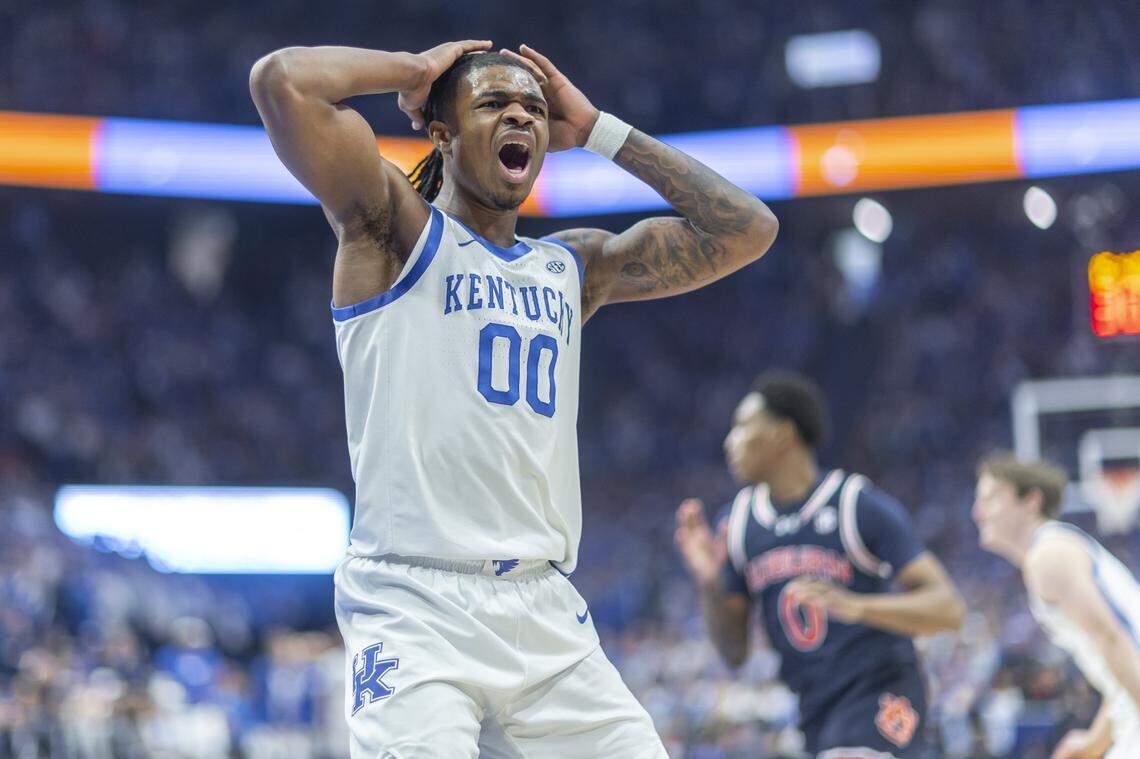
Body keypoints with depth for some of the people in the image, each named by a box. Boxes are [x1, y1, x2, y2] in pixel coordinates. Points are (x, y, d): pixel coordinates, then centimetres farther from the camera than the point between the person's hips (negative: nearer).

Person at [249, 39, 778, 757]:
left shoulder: (574, 266, 20)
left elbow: (747, 231, 18)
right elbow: (283, 80, -11)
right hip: (417, 610, -6)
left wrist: (598, 130, 18)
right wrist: (415, 70, 6)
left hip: (549, 618, 6)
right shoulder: (395, 228, 4)